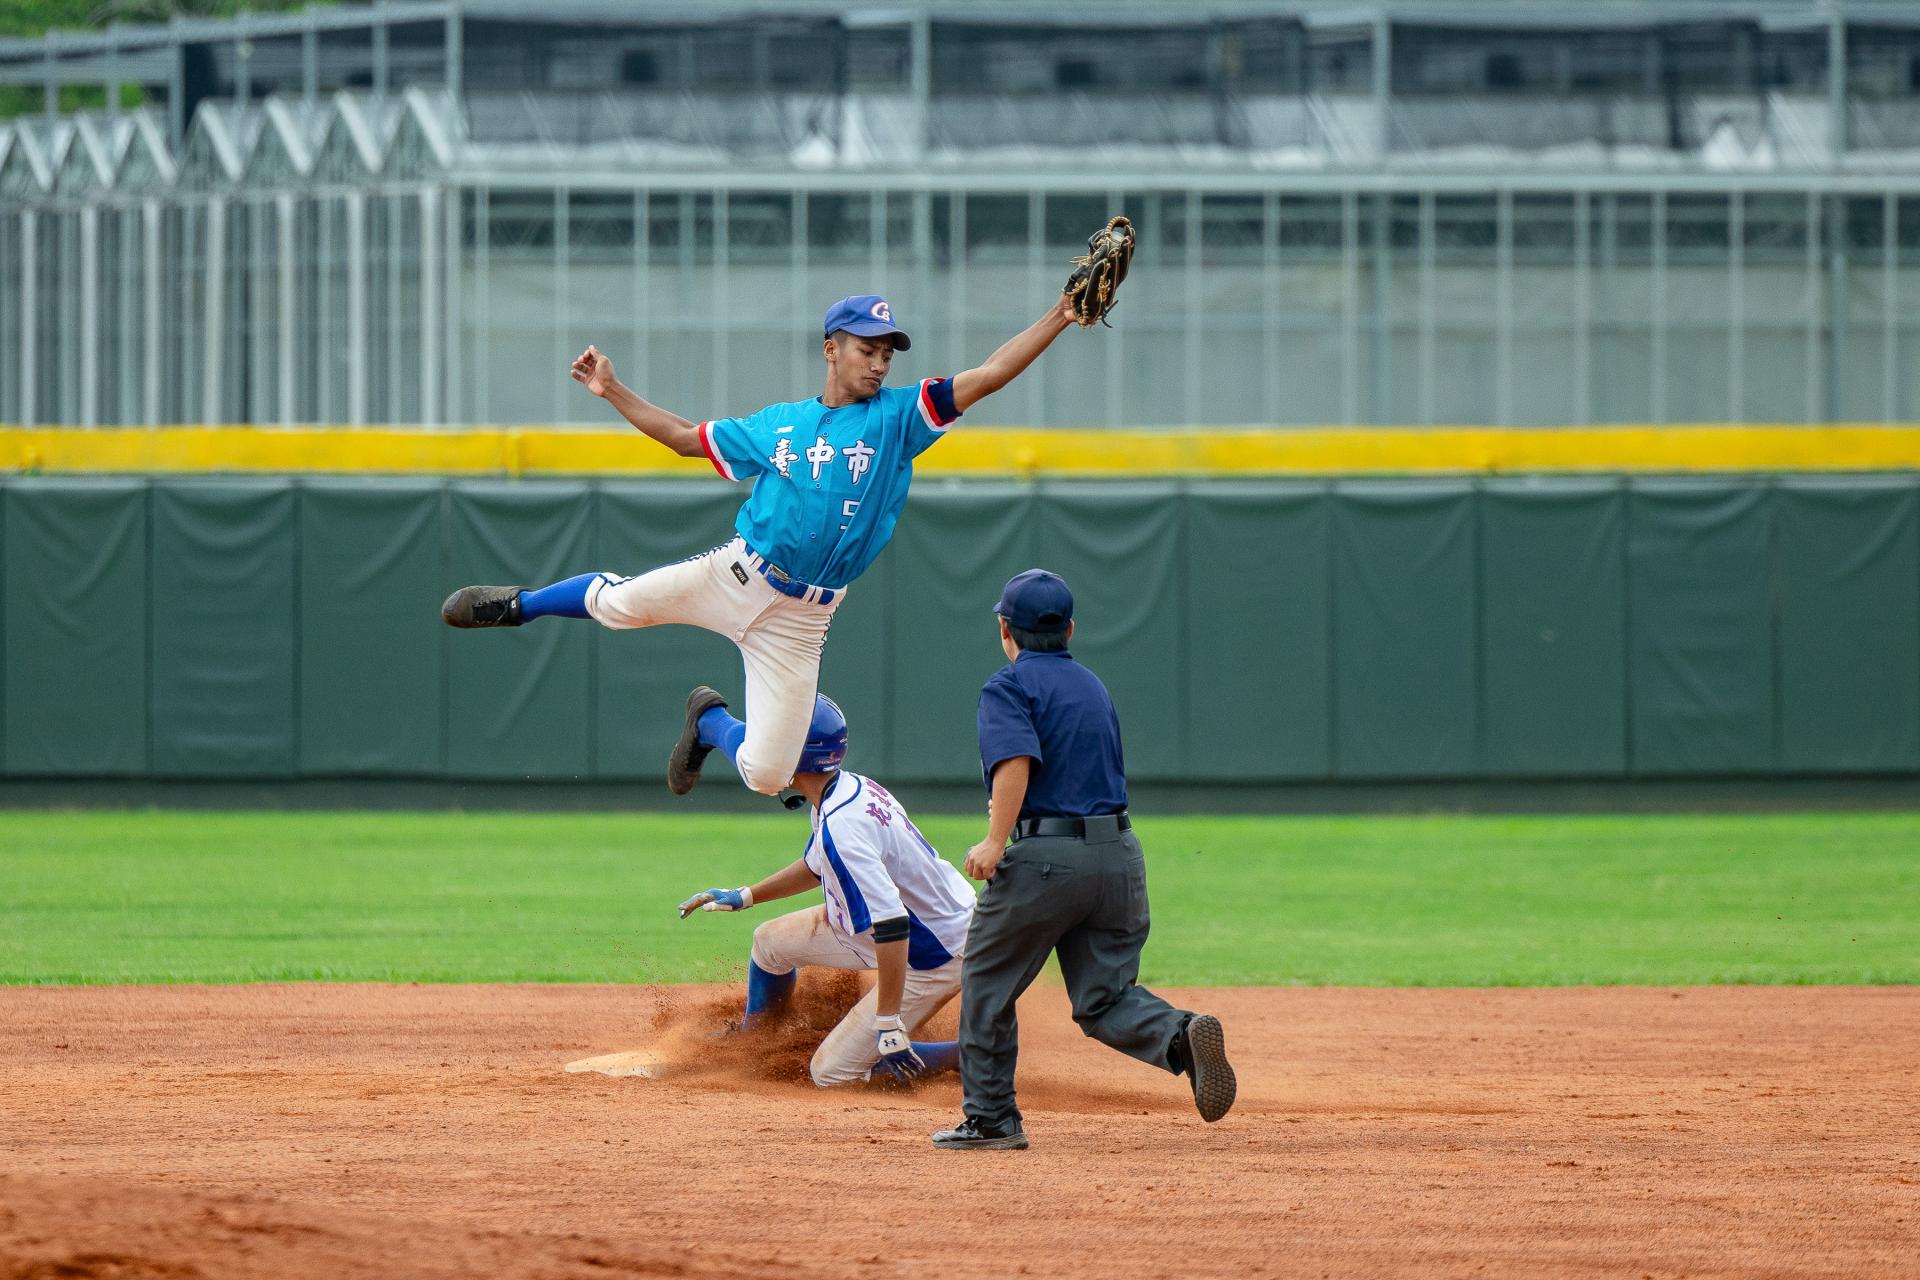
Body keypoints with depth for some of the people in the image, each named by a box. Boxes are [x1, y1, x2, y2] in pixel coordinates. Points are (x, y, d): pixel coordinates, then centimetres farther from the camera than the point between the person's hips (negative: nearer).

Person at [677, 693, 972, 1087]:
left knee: (830, 1072, -4)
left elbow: (891, 926, -37)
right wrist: (744, 896, 24)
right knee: (771, 940, 19)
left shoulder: (841, 826, -32)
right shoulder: (853, 788, -1)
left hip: (931, 959, -10)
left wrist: (889, 1024, -33)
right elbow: (818, 866, 21)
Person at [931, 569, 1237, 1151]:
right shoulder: (1093, 686, 20)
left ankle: (990, 1118, 14)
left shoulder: (1010, 685, -3)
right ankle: (1182, 1035, -22)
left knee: (987, 986, 11)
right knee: (1104, 999, 7)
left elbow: (1017, 760, -20)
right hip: (1120, 857, 6)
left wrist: (997, 840, -24)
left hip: (1043, 860, -6)